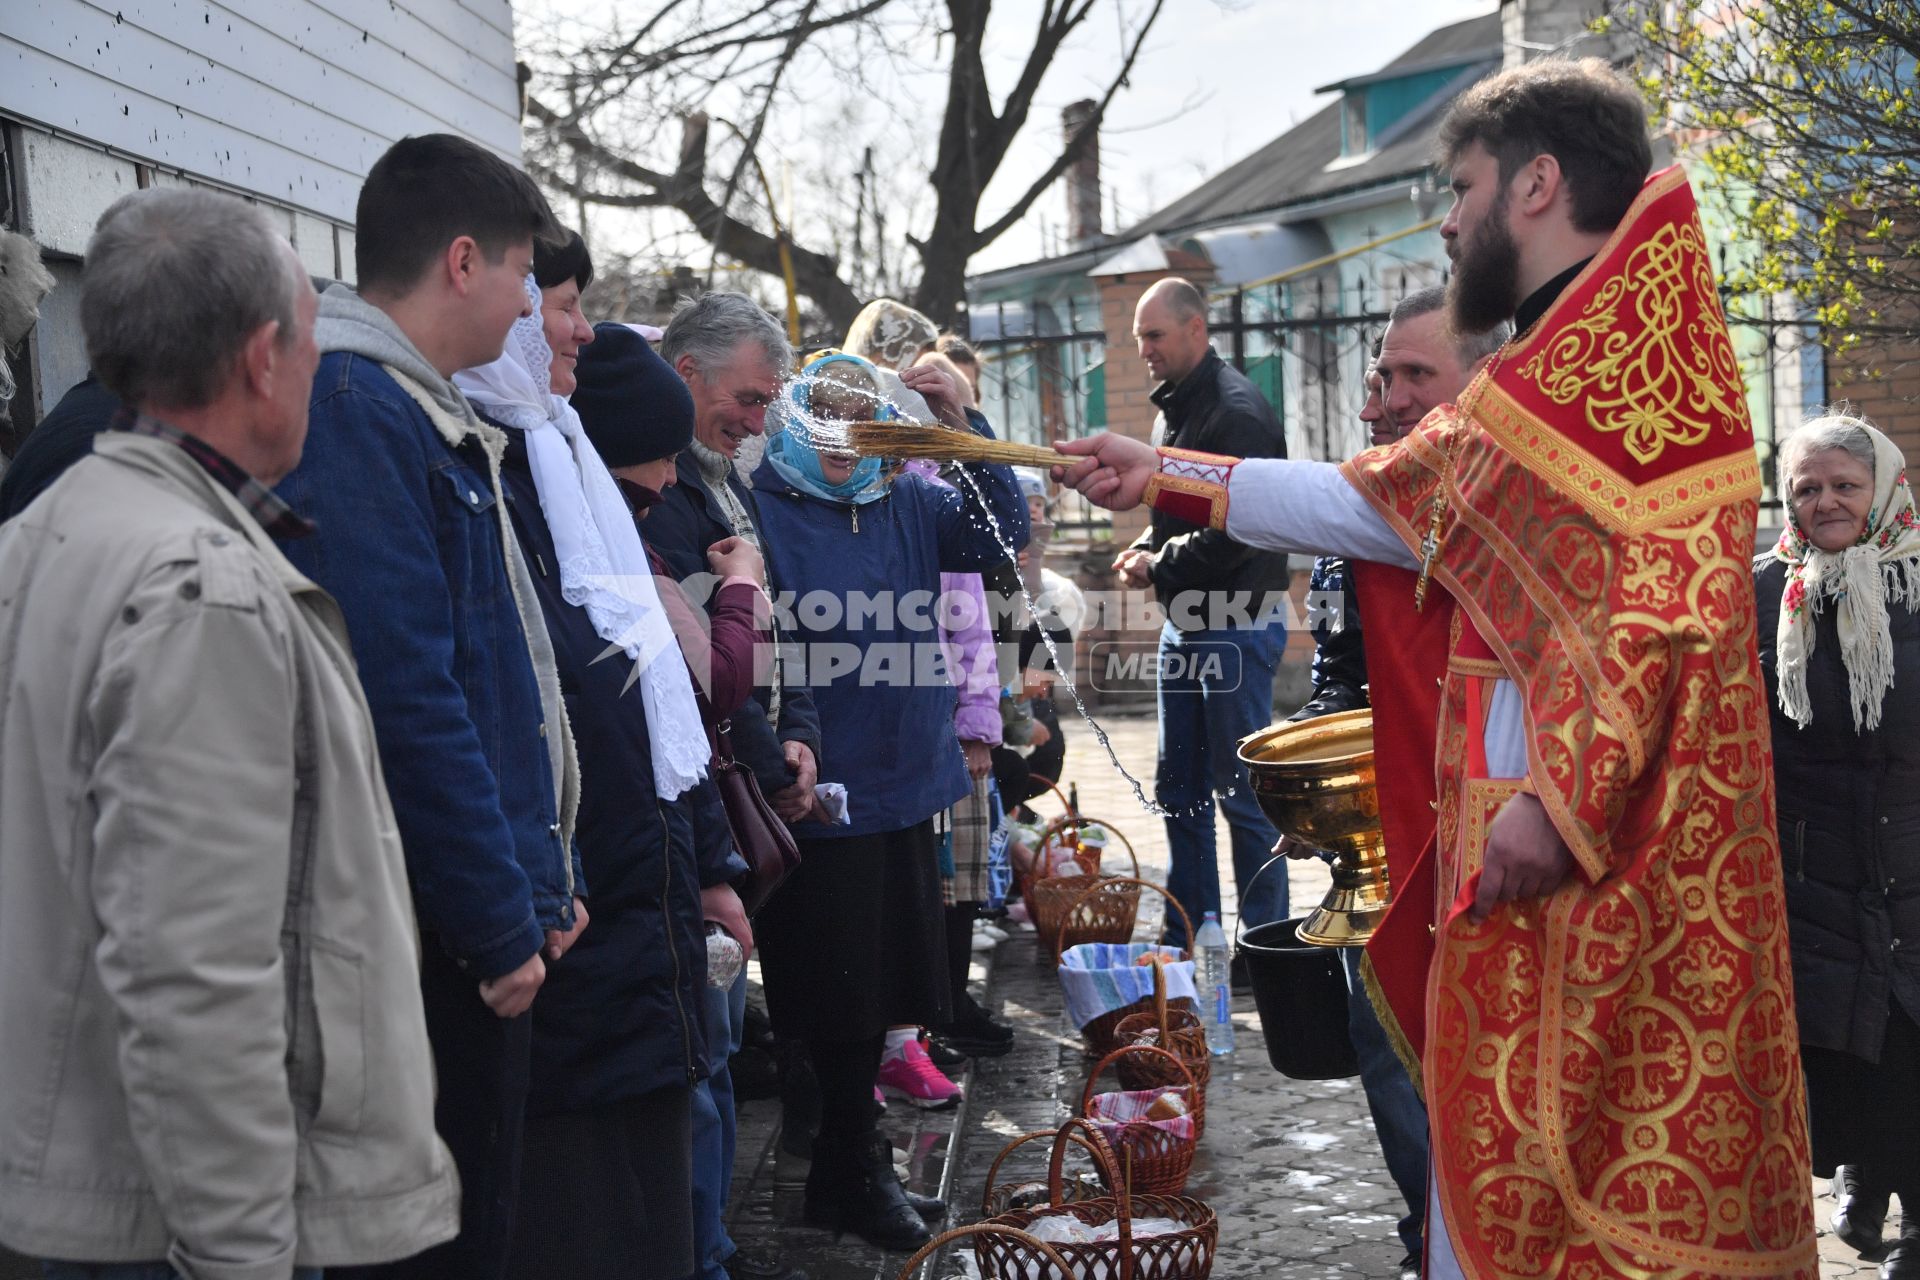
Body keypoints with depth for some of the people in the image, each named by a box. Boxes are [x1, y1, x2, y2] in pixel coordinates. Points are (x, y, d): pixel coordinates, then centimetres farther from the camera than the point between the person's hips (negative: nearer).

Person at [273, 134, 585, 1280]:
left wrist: (548, 882, 16)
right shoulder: (355, 410, -16)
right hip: (437, 931, -10)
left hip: (487, 924, 10)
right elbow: (406, 701, -23)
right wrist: (503, 924, -18)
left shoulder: (431, 415, 16)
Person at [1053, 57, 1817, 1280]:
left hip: (1607, 846, -9)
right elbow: (1372, 501, 26)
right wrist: (1165, 474, 28)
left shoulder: (1648, 338, -10)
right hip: (1515, 825, 9)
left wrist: (1562, 796, -24)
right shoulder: (1538, 379, 18)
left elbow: (1667, 587, -19)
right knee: (1498, 1170, 14)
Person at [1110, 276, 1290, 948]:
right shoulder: (1173, 406, 14)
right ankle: (1189, 937, 23)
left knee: (1242, 793, -3)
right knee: (1179, 790, 14)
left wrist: (1159, 566, -12)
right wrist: (1143, 550, 6)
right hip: (1185, 625, 10)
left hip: (1236, 626, -10)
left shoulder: (1237, 410, -16)